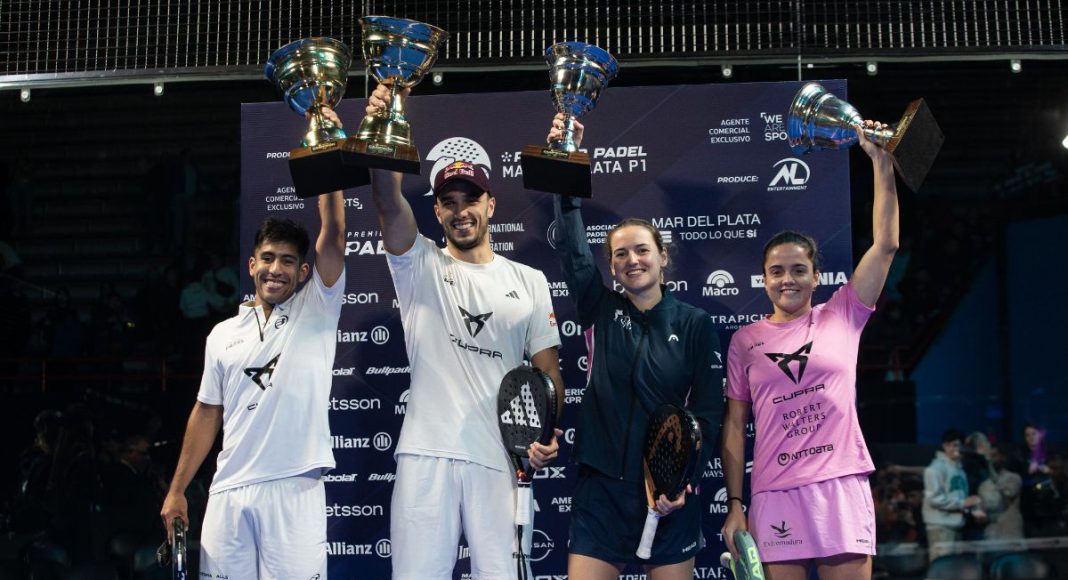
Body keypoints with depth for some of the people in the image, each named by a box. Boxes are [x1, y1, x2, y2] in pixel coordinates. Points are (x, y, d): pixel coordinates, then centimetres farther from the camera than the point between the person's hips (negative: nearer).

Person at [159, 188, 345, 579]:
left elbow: (333, 233, -7)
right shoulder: (222, 335, 13)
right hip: (228, 492, 3)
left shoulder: (316, 312, 4)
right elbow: (207, 413, 17)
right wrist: (176, 490, 14)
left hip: (295, 490, -3)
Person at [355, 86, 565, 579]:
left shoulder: (528, 281, 13)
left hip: (501, 456, 1)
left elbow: (547, 369, 11)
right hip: (426, 453, -1)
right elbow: (389, 203, -10)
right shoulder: (420, 266, 8)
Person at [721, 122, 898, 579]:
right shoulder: (745, 340, 7)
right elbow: (735, 425, 8)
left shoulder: (841, 317, 6)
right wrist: (734, 505, 2)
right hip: (775, 495, 0)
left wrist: (882, 164, -8)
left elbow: (885, 245, -2)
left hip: (842, 487, 0)